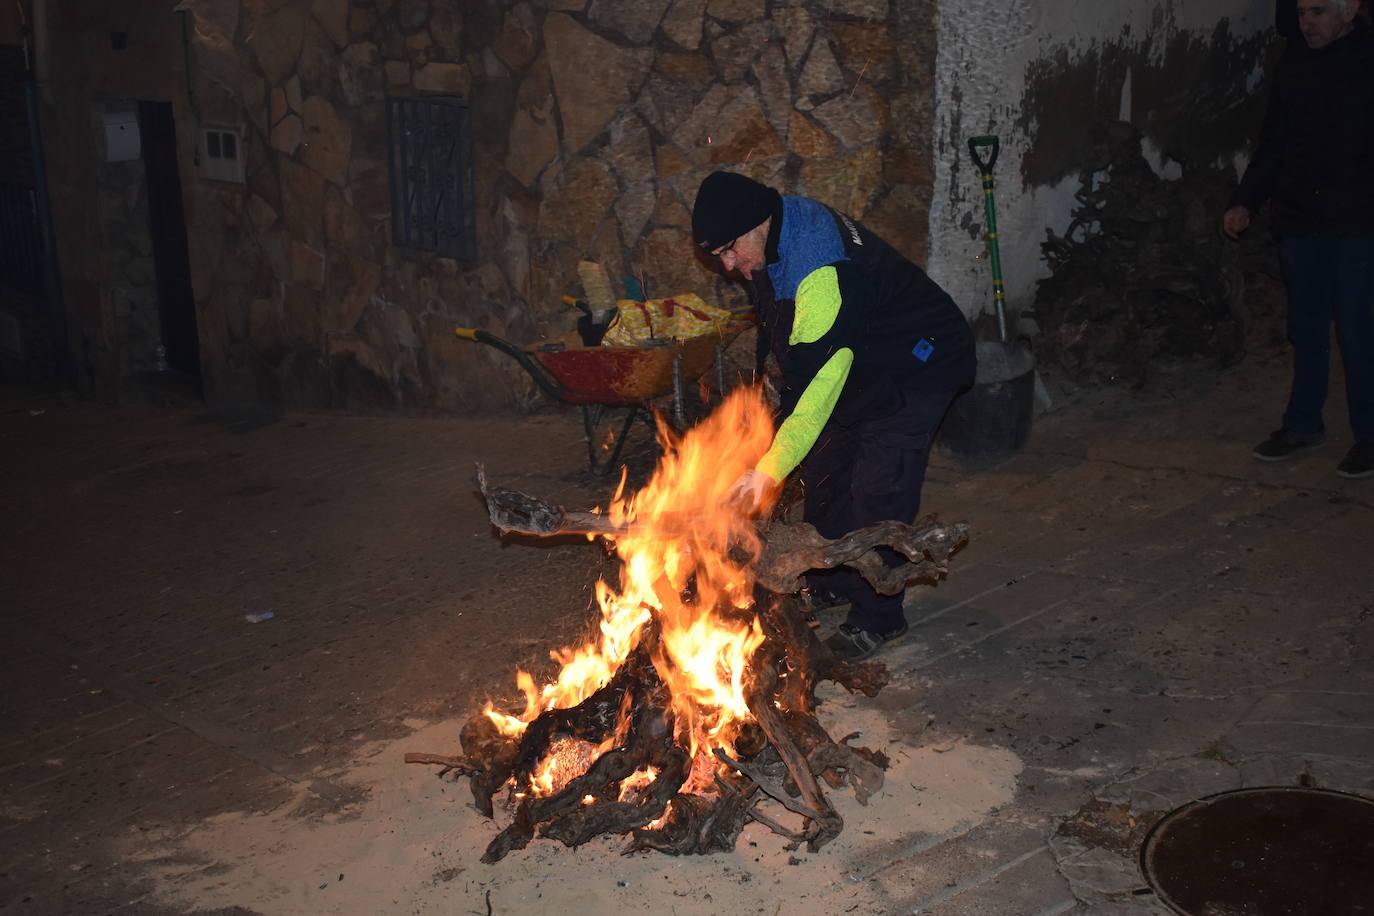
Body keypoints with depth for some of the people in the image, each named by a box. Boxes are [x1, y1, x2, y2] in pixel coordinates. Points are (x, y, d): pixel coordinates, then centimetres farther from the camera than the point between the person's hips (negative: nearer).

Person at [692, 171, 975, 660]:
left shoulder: (823, 271, -37)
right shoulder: (777, 237, -7)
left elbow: (816, 383, -39)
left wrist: (770, 469, -40)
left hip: (918, 367, -10)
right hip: (862, 360, 10)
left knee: (877, 491, -12)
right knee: (825, 468, 13)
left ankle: (877, 616, 3)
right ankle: (829, 582, 30)